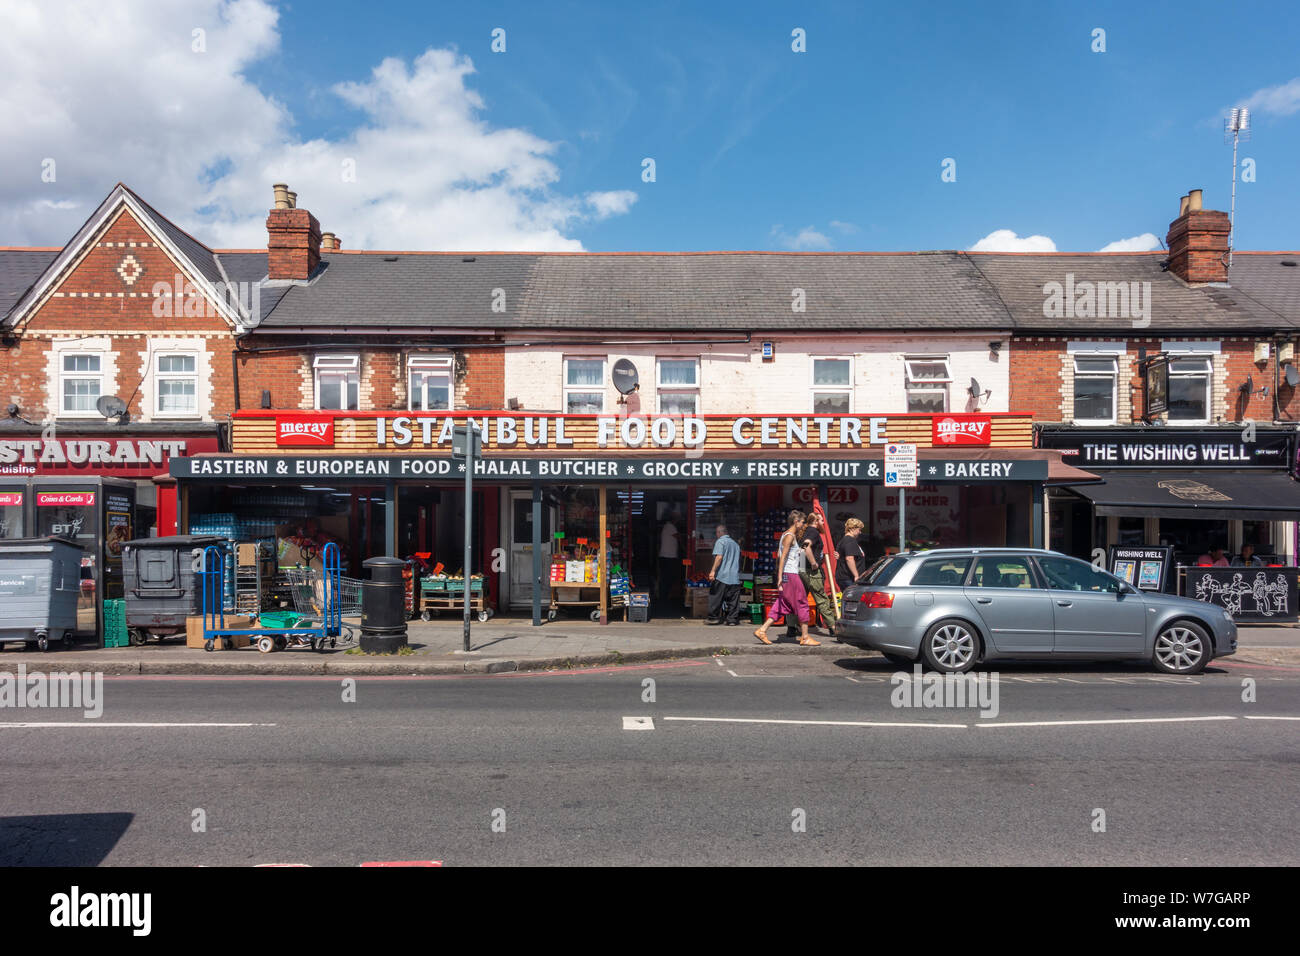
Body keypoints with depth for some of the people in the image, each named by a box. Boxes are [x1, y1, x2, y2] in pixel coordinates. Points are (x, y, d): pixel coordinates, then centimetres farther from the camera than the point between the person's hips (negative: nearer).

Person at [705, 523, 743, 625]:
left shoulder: (720, 541, -3)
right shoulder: (735, 543, 19)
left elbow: (719, 557, -16)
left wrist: (713, 570, -20)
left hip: (721, 575, -6)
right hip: (735, 577, 6)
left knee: (716, 598, 3)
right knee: (733, 600, 5)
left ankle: (714, 617, 6)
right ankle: (733, 619, 4)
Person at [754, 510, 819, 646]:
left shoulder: (786, 535, 17)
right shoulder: (790, 536, -12)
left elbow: (778, 555, 21)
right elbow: (783, 557, -18)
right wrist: (780, 576, -22)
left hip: (787, 575, 10)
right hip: (790, 574, -10)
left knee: (783, 605, 9)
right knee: (802, 604, -1)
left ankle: (762, 630, 5)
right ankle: (805, 638, 5)